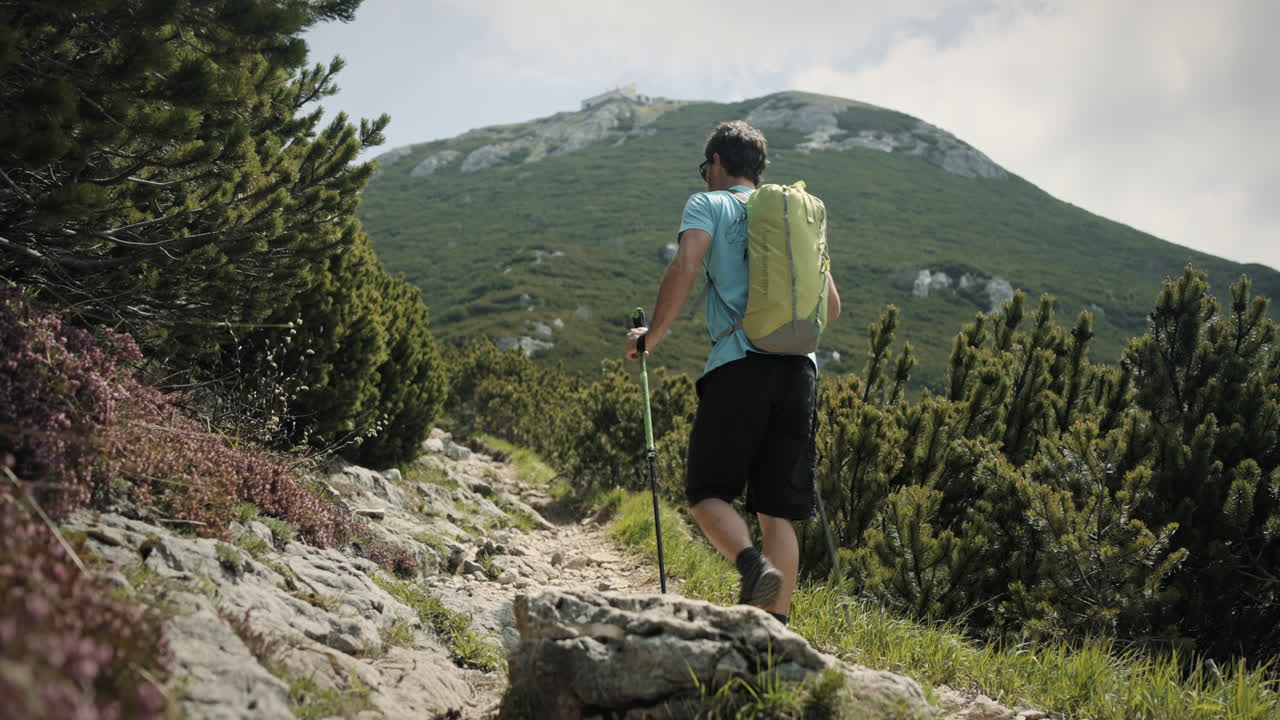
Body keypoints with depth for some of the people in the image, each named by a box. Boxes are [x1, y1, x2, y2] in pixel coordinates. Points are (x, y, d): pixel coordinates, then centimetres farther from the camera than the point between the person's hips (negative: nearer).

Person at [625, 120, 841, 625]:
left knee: (707, 492, 4)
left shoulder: (708, 204, 8)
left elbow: (685, 268, -11)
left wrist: (652, 335, 0)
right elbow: (831, 307, 23)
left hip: (739, 367, -5)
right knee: (777, 511, 6)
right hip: (799, 369, 5)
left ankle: (754, 566, -24)